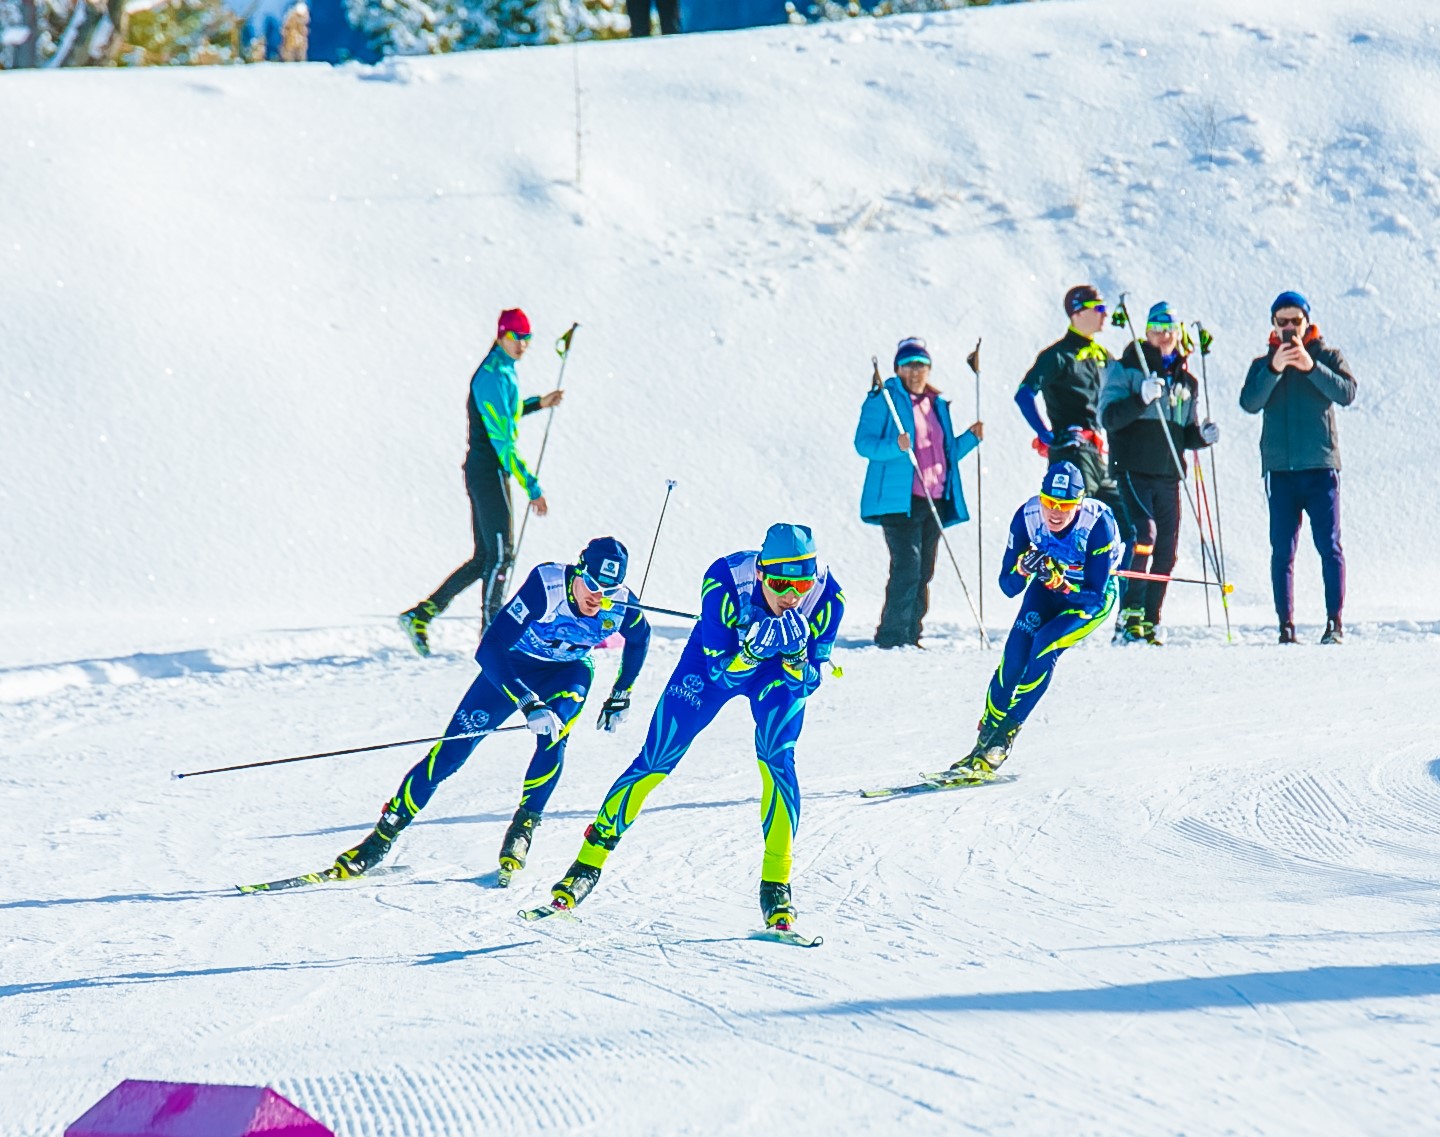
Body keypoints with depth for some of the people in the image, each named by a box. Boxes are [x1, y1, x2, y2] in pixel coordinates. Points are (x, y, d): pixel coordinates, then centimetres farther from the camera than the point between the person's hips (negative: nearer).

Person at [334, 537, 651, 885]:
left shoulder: (621, 605, -24)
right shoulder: (546, 586, -36)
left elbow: (639, 638, 3)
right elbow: (488, 649, -40)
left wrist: (620, 697, 3)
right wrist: (528, 703, -49)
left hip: (567, 675, 2)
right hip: (512, 668, -2)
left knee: (552, 736, -30)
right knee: (453, 749, -10)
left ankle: (522, 829, -13)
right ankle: (383, 836, 1)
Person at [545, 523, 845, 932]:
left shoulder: (826, 597, -31)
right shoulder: (725, 580, -36)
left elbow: (807, 684, -22)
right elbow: (721, 673, -30)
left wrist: (795, 657, -44)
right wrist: (753, 647, -50)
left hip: (782, 670, 0)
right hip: (719, 659, 0)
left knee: (776, 760, -23)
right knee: (655, 762, -2)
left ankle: (776, 887, -15)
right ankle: (588, 865, 12)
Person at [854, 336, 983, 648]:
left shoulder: (937, 405, 20)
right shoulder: (883, 400, -1)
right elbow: (864, 442, -8)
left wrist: (970, 438, 10)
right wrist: (895, 446, -26)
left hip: (934, 501, 7)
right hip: (900, 499, -7)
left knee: (923, 572, 8)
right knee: (907, 566, -16)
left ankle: (910, 634, 14)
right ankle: (892, 635, -13)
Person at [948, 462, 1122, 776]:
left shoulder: (1099, 525, -33)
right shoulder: (1027, 516, -24)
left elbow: (1095, 596, -30)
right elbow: (1008, 587, -18)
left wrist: (1058, 582, -45)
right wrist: (1023, 567, -40)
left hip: (1094, 595, -3)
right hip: (1048, 588, 3)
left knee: (1045, 645, -25)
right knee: (1015, 652, -18)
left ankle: (1002, 740, -17)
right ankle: (984, 740, -6)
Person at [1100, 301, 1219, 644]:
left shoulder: (1186, 382, 18)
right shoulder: (1127, 369, 1)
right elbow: (1109, 417, -10)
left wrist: (1201, 435, 3)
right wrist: (1141, 399, -25)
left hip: (1168, 474, 6)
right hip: (1132, 470, -6)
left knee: (1165, 550, 2)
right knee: (1143, 532, -22)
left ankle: (1148, 622, 9)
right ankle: (1130, 614, -19)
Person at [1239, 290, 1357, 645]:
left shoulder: (1326, 356, 8)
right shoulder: (1263, 364, 12)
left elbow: (1346, 393, -8)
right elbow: (1250, 403, -4)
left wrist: (1311, 367, -20)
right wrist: (1274, 369, -19)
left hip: (1320, 466, -1)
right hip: (1280, 468, 1)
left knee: (1329, 545, -6)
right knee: (1282, 549, -1)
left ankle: (1334, 622, -4)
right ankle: (1286, 626, 0)